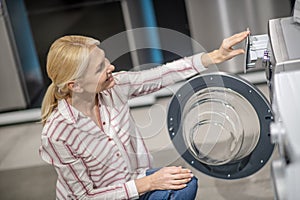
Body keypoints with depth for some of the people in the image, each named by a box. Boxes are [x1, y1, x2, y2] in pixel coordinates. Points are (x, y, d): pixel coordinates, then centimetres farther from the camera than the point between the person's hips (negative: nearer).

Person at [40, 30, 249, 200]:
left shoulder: (114, 87, -14)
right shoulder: (57, 134, -27)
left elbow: (164, 74, -7)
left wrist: (216, 56, -16)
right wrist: (149, 183, -24)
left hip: (131, 182, 6)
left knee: (185, 183, -22)